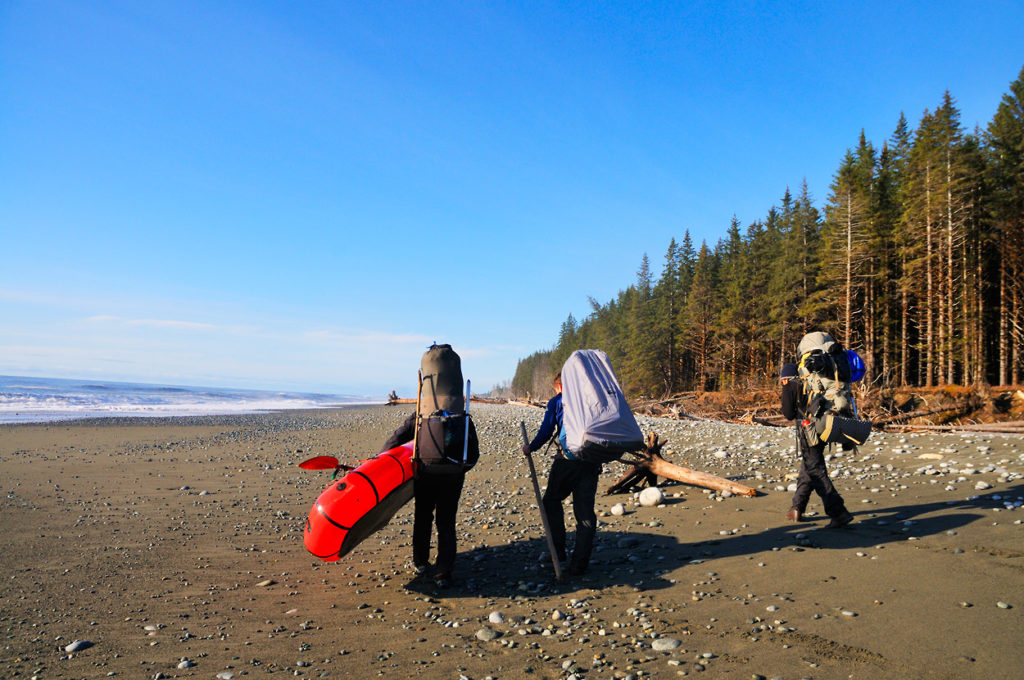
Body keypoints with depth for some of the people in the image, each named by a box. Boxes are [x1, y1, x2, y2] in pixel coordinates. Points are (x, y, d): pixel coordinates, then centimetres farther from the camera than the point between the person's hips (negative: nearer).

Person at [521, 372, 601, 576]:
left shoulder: (556, 401, 6)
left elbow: (546, 431, -1)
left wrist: (530, 448, 14)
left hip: (567, 458, -3)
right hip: (592, 461, 3)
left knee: (551, 501, 16)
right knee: (585, 511, 7)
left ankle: (558, 552, 11)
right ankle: (579, 563, 5)